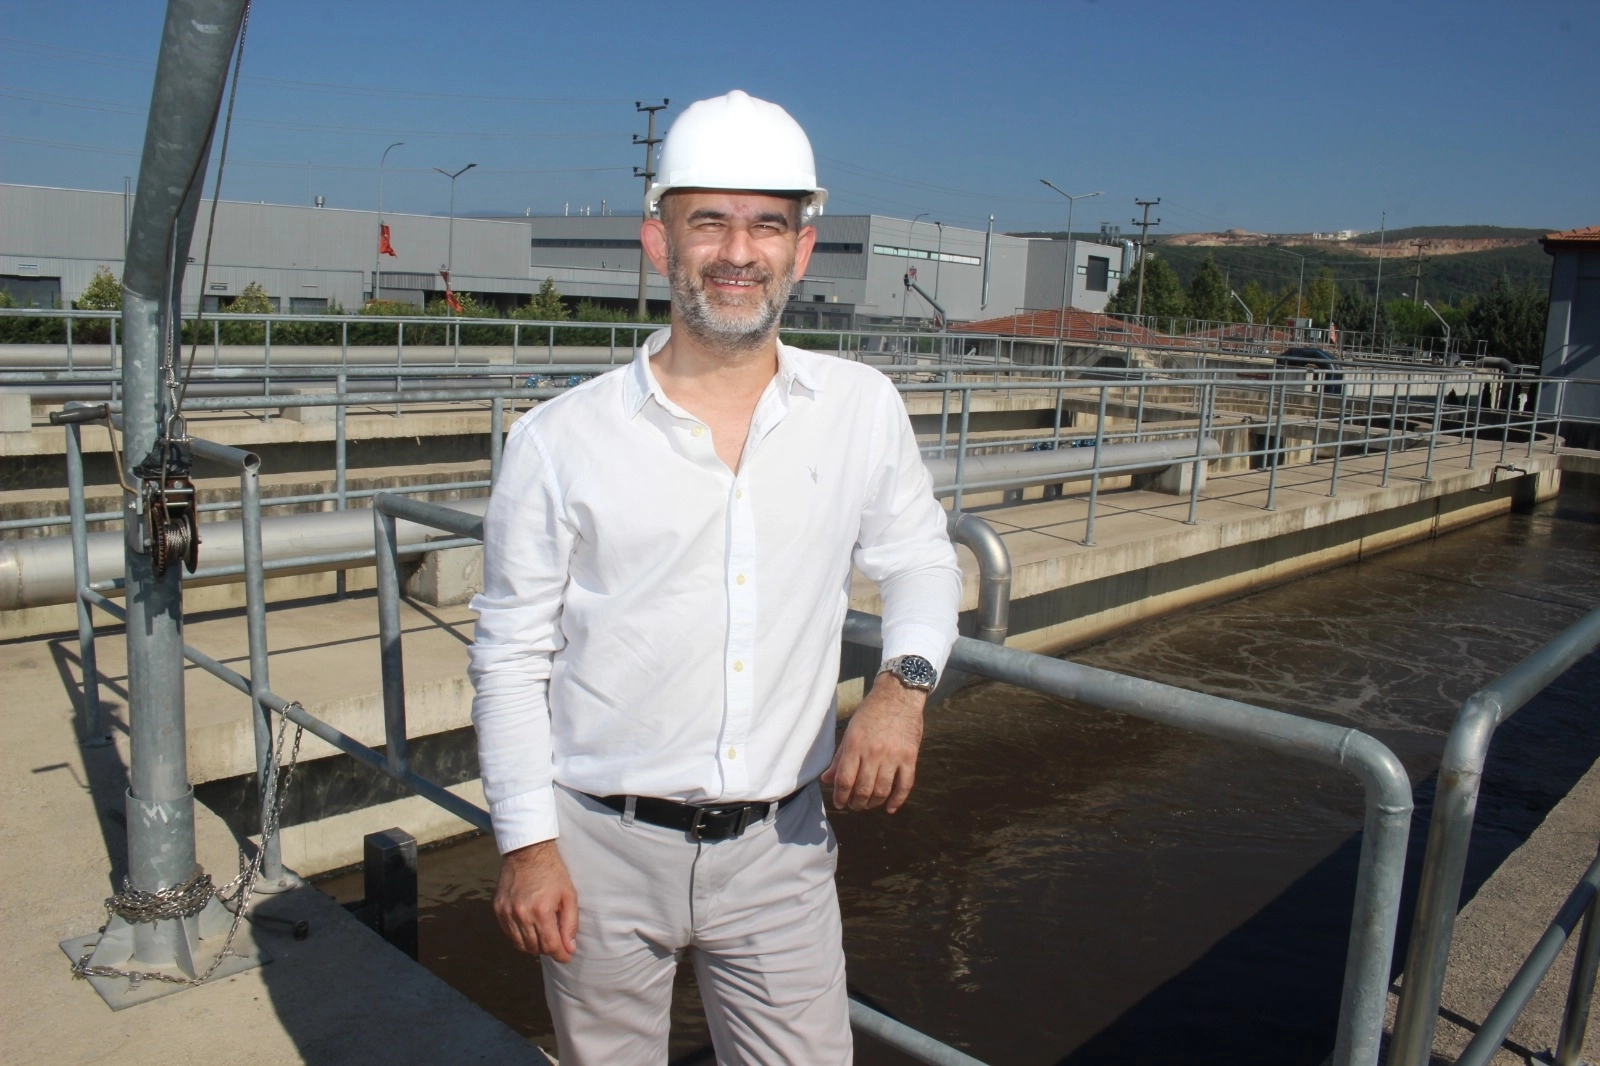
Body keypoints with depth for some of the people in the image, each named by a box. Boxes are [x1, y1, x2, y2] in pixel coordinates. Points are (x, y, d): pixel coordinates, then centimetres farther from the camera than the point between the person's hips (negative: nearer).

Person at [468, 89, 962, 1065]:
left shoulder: (863, 410, -2)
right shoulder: (562, 440, -7)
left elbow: (920, 557, 11)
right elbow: (512, 654, -2)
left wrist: (904, 683, -8)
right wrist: (526, 843, -5)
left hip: (781, 847, 2)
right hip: (603, 849, -1)